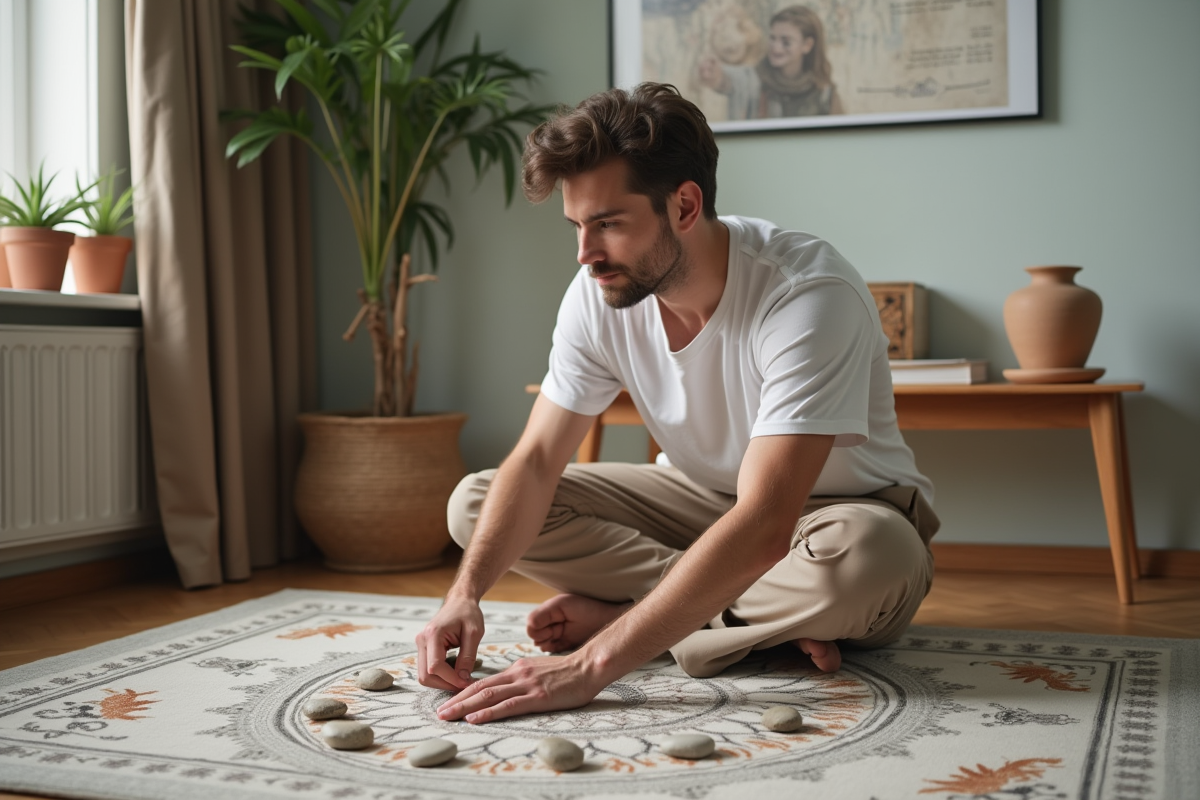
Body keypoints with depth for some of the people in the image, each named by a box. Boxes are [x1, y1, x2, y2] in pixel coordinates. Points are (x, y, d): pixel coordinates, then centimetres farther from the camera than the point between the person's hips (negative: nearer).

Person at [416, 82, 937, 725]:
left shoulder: (810, 297, -33)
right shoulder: (596, 294, -13)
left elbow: (762, 529, -41)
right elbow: (536, 459, -9)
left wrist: (591, 665, -47)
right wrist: (466, 593, -28)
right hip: (704, 500, 6)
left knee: (869, 555, -42)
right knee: (474, 503, -10)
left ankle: (616, 610, -17)